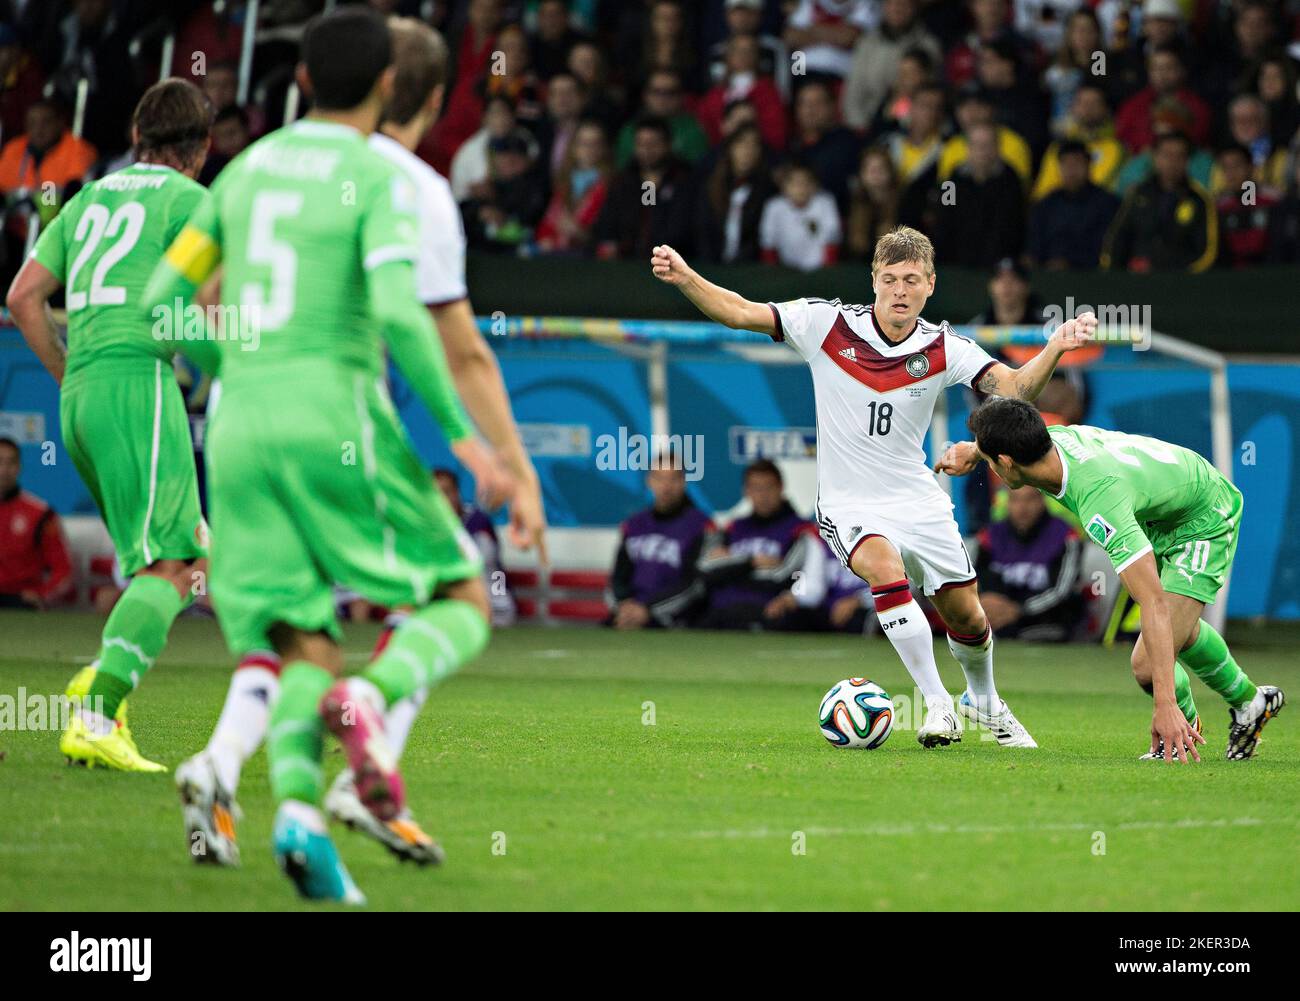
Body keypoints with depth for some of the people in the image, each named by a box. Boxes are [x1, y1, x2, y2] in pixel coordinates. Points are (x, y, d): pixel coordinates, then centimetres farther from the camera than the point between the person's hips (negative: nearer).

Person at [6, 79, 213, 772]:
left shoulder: (89, 198, 21)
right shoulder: (190, 199, 1)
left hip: (78, 394, 8)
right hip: (138, 382, -8)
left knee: (194, 556, 15)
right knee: (166, 571, -11)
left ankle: (103, 679, -2)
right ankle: (95, 722, -25)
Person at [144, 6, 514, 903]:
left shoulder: (246, 171, 16)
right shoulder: (382, 180, -3)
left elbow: (164, 301, 17)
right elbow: (399, 313, -18)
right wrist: (464, 436, -14)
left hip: (240, 428, 5)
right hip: (338, 417, -5)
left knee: (305, 653, 3)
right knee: (463, 603, 8)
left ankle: (299, 808, -25)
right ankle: (373, 700, -23)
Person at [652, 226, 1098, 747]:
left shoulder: (943, 348, -6)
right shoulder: (828, 324, -11)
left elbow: (1014, 389, -15)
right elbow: (739, 312, -12)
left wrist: (1054, 349, -32)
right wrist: (683, 276, -27)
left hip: (917, 499, 3)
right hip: (848, 503, -3)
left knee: (965, 613, 7)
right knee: (887, 569, -32)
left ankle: (984, 702, 40)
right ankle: (938, 704, -22)